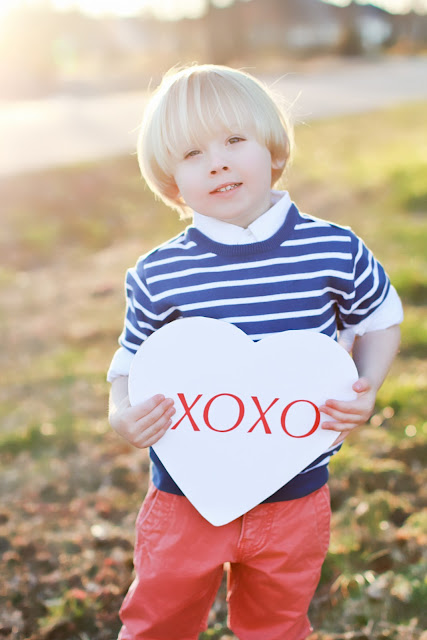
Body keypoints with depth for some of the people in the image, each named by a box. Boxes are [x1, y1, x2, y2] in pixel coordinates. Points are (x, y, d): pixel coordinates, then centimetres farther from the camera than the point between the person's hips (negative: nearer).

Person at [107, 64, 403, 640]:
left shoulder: (336, 252, -11)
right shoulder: (156, 277, -12)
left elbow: (379, 316, 7)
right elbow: (132, 364, 0)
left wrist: (366, 391, -8)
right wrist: (123, 416, -20)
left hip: (295, 499, 1)